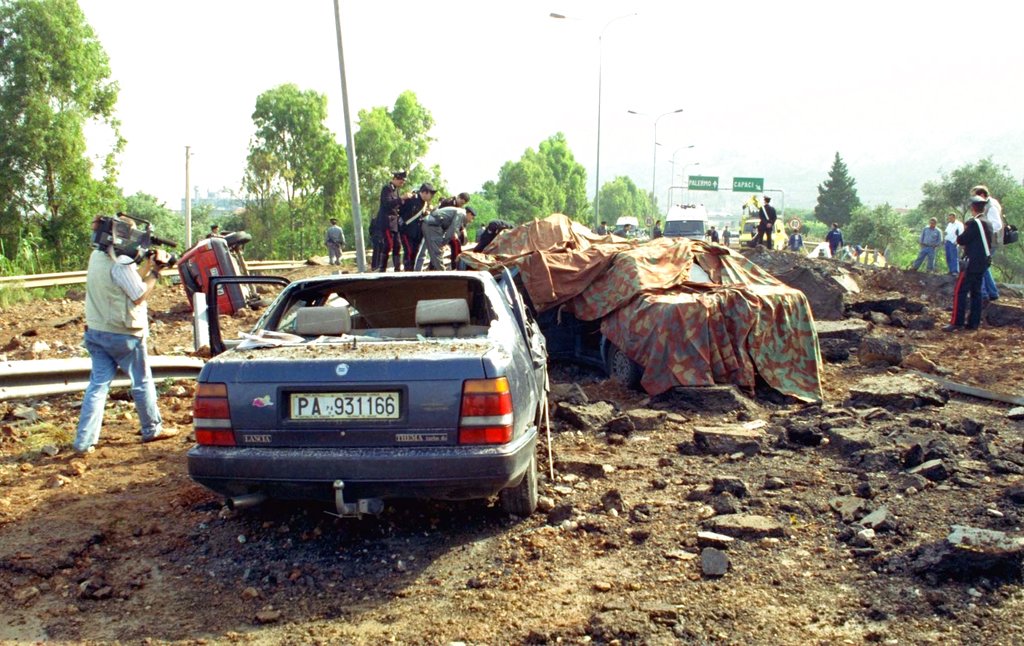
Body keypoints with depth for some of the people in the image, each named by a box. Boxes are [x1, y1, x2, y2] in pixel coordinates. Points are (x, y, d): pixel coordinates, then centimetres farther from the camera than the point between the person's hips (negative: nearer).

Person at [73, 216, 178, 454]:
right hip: (123, 335, -7)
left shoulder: (97, 256, 7)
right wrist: (155, 271, -8)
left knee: (98, 384, 8)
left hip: (95, 332, 7)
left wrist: (148, 265, 7)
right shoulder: (121, 262, -19)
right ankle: (152, 429, 24)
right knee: (142, 382, 10)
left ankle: (83, 441, 3)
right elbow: (139, 296, -15)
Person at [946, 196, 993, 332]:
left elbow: (961, 240, -15)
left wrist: (964, 231, 4)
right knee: (976, 292, 12)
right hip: (983, 263, 9)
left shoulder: (974, 223, -15)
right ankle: (974, 322, 14)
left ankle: (956, 322, -12)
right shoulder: (988, 223, 12)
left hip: (972, 263, -9)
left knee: (960, 291, -9)